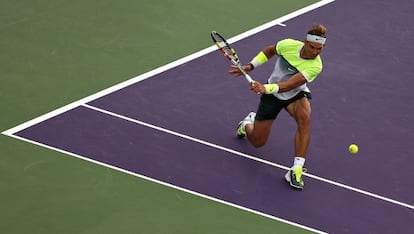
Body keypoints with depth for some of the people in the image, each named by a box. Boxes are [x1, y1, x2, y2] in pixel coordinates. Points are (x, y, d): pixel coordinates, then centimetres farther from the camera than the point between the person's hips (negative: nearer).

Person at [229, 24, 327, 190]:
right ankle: (248, 122, 45)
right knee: (258, 142, 6)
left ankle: (296, 170, -35)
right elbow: (269, 51, 2)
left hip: (296, 95, -2)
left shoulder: (315, 67, -31)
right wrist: (250, 66, -2)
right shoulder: (288, 45, -23)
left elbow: (287, 86, -38)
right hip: (272, 94, 2)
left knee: (304, 117, -37)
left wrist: (266, 88, -51)